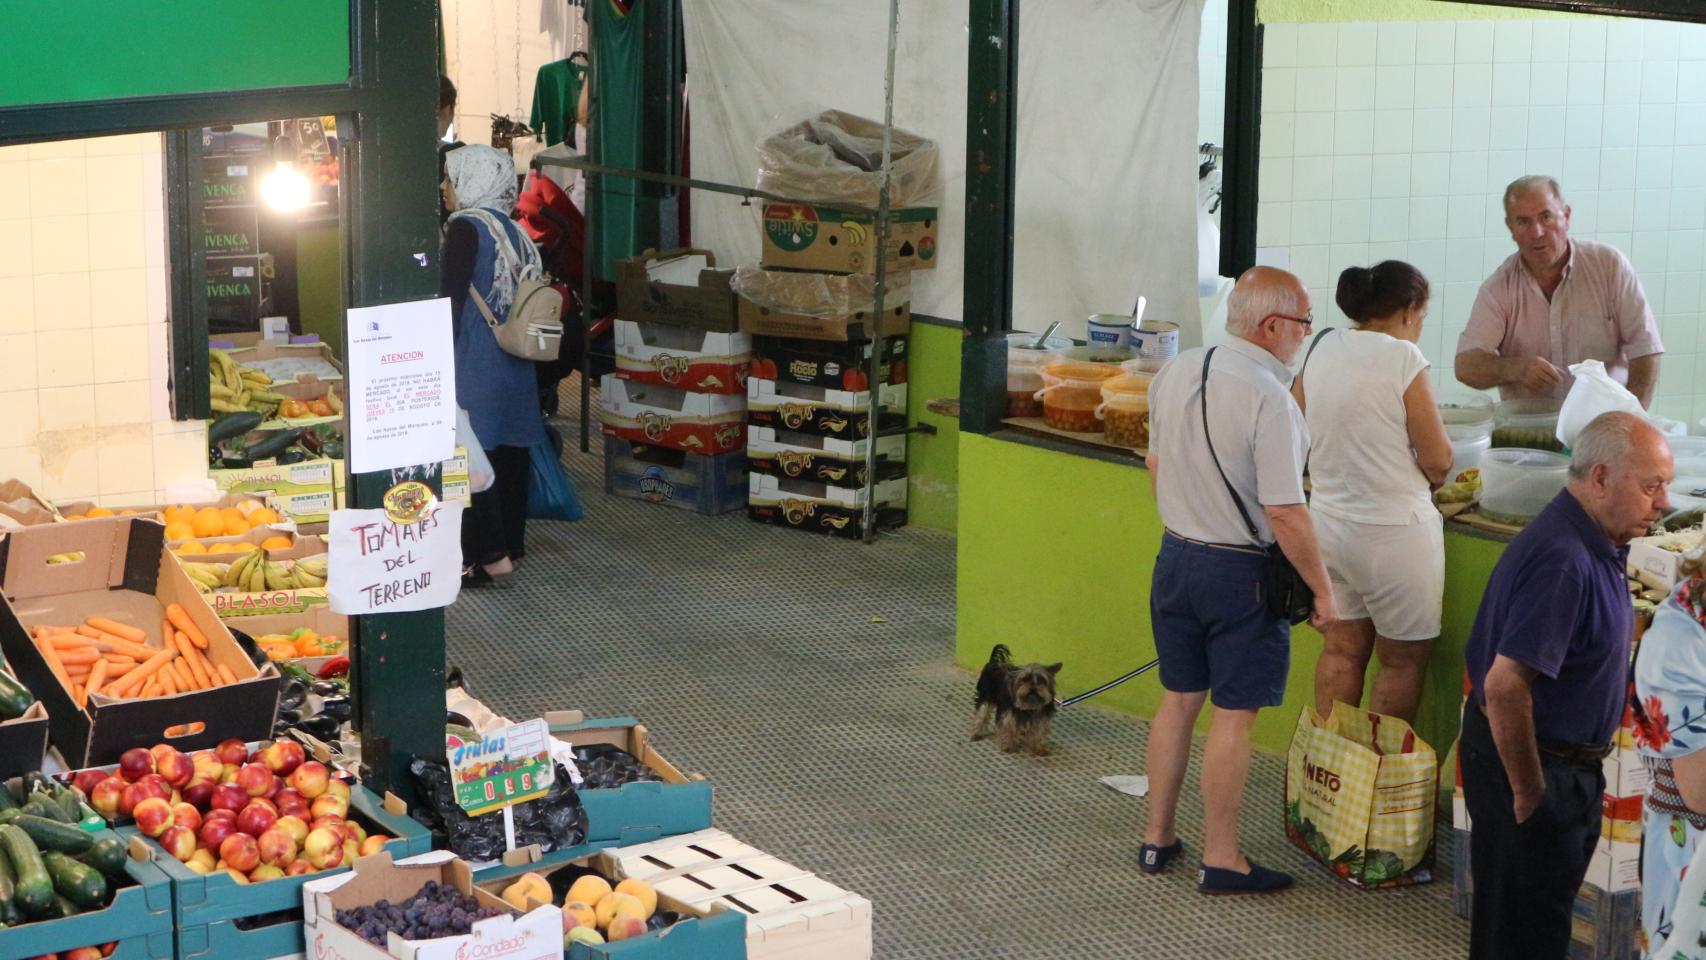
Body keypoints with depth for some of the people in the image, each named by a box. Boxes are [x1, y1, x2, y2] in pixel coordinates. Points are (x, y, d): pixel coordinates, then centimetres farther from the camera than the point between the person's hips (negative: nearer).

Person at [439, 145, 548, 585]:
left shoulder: (466, 228, -12)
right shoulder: (513, 231, 12)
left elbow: (452, 300, -15)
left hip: (475, 362, -9)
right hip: (515, 363, 9)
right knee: (510, 453, 12)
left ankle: (487, 554, -7)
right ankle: (511, 543, 20)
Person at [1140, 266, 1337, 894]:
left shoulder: (1174, 373, 1)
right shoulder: (1269, 399, -22)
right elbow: (1284, 514, -22)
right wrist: (1322, 589, -11)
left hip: (1175, 554, 7)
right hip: (1241, 570, -7)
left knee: (1179, 700, 18)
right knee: (1233, 714, 3)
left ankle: (1157, 839, 27)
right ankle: (1220, 859, 11)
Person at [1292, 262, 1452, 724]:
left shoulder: (1320, 349, 2)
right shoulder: (1403, 358, -16)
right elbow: (1438, 461, -14)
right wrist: (1434, 471, 8)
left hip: (1328, 521, 6)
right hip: (1393, 528, -6)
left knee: (1342, 649, 16)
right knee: (1404, 659, 8)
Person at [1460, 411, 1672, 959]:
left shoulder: (1596, 546, 5)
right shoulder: (1563, 561, -28)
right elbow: (1505, 687, -31)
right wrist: (1528, 789, -22)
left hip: (1567, 761, 10)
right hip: (1533, 766, -10)